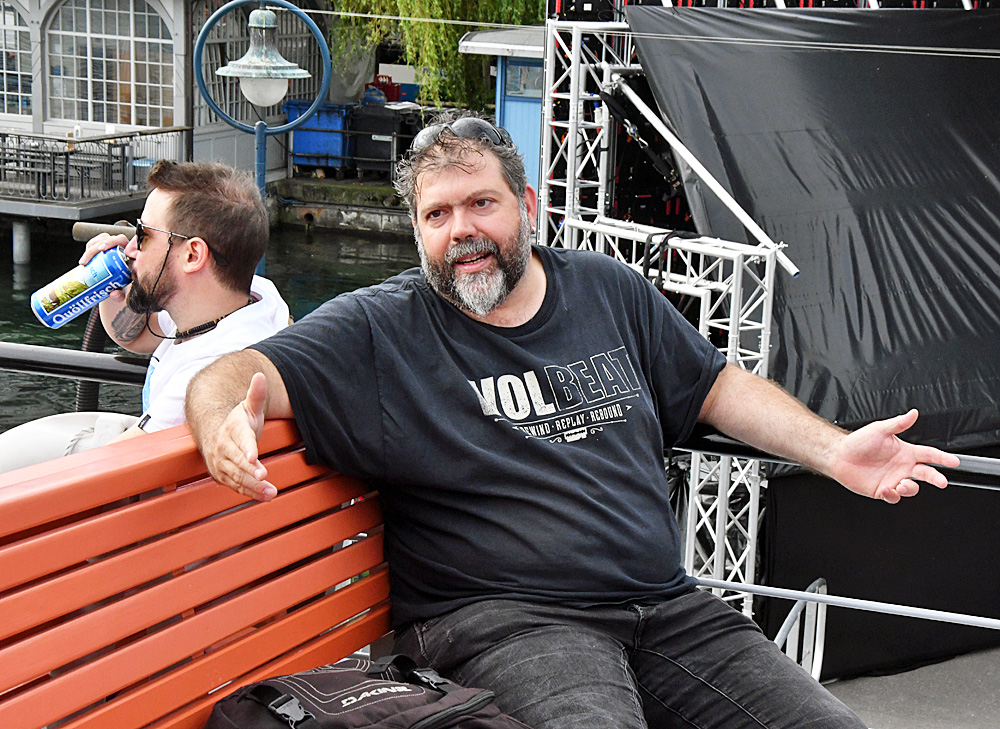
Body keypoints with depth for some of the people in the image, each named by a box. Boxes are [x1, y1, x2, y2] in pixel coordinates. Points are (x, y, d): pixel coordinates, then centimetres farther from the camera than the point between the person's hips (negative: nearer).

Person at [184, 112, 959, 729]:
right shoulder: (381, 329, 0)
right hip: (499, 619, -5)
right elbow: (230, 374, -8)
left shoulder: (609, 290, 15)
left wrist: (835, 451, 12)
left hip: (668, 606, 5)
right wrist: (226, 425, -32)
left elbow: (716, 386, 24)